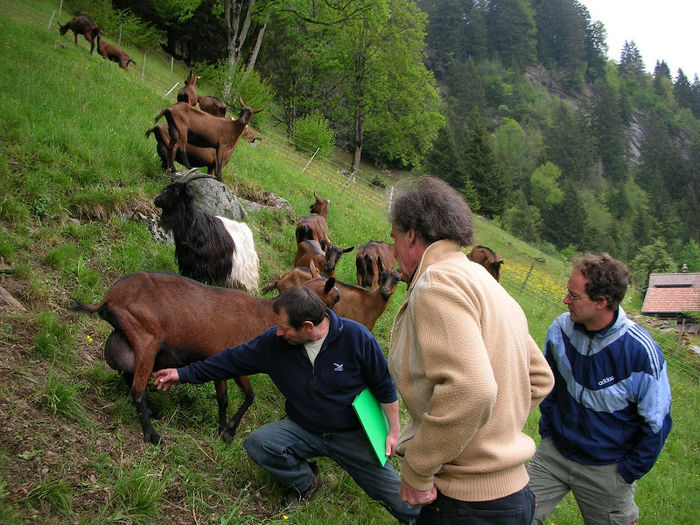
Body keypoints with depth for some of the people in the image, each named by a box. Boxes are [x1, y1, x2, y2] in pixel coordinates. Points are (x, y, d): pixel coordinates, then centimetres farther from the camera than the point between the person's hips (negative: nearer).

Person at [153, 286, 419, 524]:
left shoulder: (356, 337, -20)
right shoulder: (274, 341, -12)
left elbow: (385, 387, -8)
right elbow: (233, 360, -1)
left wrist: (393, 430, -7)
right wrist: (183, 373, 0)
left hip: (353, 433, -2)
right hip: (304, 430, 3)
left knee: (398, 495, -7)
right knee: (256, 443, -22)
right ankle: (304, 480, 4)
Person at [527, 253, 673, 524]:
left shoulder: (640, 351, -21)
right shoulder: (560, 328, -8)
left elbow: (656, 423, -10)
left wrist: (628, 473, -6)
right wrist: (547, 429, 10)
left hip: (606, 469, -3)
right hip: (554, 452, 4)